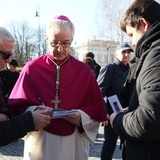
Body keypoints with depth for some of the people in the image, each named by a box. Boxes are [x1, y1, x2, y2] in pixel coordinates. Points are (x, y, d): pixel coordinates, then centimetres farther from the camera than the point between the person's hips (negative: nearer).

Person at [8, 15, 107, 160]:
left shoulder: (84, 70, 0)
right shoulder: (32, 68, -3)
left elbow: (98, 108, 1)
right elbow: (16, 105, -2)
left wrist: (81, 117, -17)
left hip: (74, 143, 1)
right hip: (40, 142, -1)